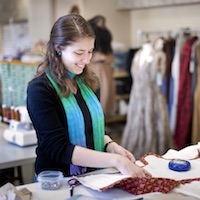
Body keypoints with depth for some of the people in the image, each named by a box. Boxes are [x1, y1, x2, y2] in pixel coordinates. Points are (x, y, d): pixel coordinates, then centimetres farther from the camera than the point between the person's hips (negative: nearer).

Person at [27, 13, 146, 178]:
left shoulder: (89, 81, 8)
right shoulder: (40, 89, -13)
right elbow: (58, 149, -18)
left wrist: (112, 146, -2)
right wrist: (115, 160, -22)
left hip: (94, 176, 6)